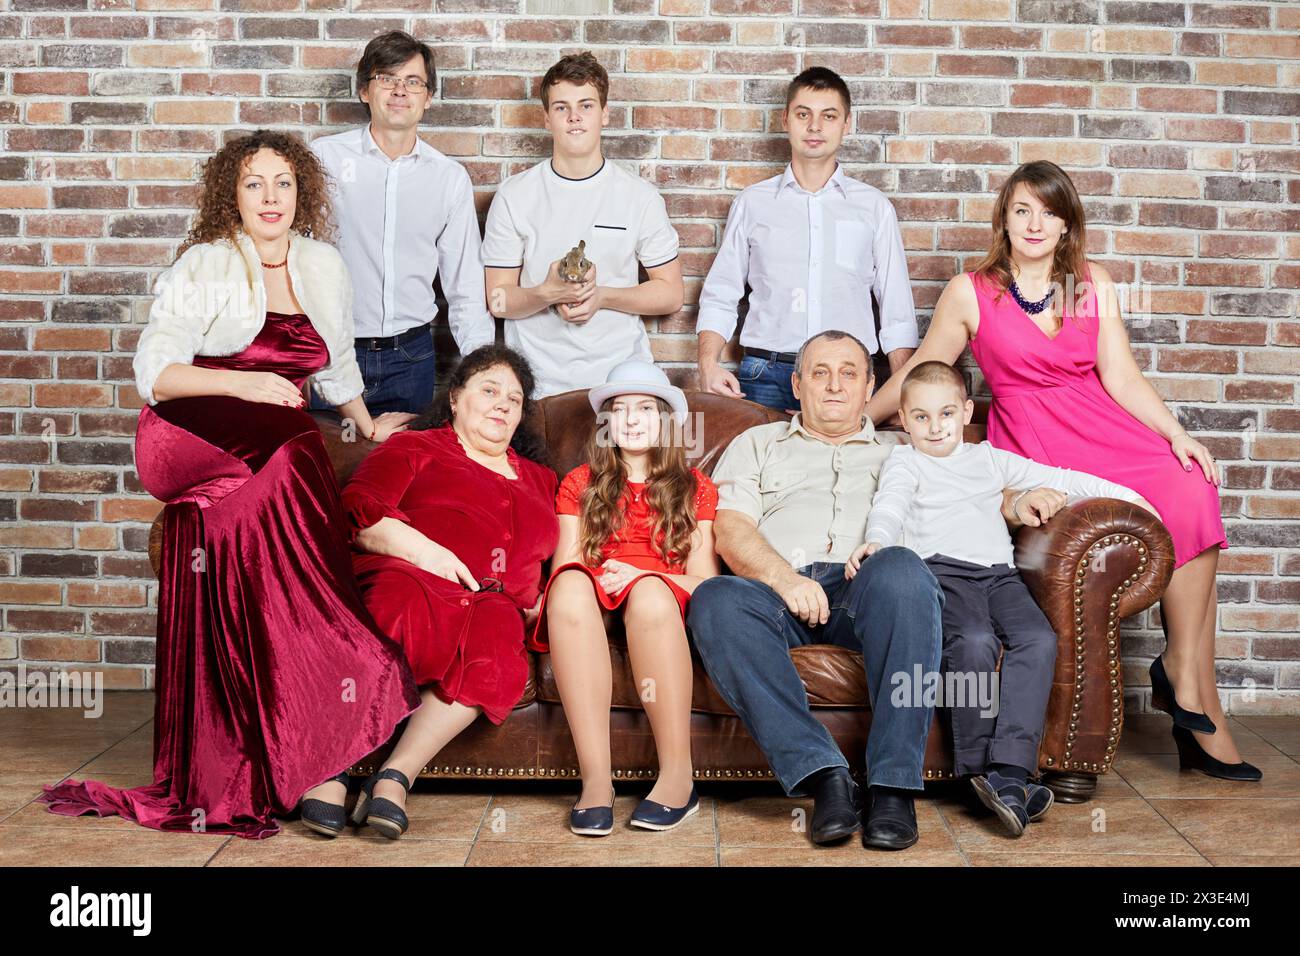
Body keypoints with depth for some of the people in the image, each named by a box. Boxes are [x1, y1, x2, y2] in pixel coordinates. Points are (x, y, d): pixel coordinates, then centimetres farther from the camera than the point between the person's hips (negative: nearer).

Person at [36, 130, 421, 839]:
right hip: (191, 444, -4)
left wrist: (367, 424, 39)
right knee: (291, 458, -33)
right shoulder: (202, 268, 0)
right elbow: (153, 374, -7)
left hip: (278, 460, 4)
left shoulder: (322, 266, 15)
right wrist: (240, 383, -20)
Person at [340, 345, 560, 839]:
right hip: (410, 577, -3)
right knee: (410, 609, -42)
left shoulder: (540, 480, 35)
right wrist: (422, 549, -11)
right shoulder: (415, 447, 21)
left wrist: (541, 600, 10)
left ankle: (396, 774, -36)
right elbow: (358, 509, 5)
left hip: (495, 602, 4)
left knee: (494, 649, -36)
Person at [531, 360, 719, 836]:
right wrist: (602, 580, -12)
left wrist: (638, 577, -11)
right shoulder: (580, 484, 24)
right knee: (571, 584, -36)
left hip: (664, 606, -1)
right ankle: (596, 778, -41)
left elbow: (703, 580, 8)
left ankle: (678, 775, -35)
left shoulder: (695, 489, 21)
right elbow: (563, 566, 12)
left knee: (649, 591, -38)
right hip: (590, 608, 1)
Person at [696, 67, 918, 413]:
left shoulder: (874, 206, 11)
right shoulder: (753, 202, 12)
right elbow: (719, 296, 12)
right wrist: (708, 364, -5)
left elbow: (897, 312, 11)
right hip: (766, 377, 0)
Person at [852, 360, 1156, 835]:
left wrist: (1122, 493, 30)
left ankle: (1009, 769, -35)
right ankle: (979, 768, -28)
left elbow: (1055, 478, 33)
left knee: (1038, 639, -27)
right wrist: (877, 541, -25)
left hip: (1000, 573, 4)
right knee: (975, 641, -35)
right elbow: (889, 505, -2)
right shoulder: (904, 462, 18)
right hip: (941, 568, -4)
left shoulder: (988, 458, 31)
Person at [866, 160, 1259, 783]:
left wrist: (1177, 433, -4)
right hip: (1033, 445, -4)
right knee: (1165, 519, -26)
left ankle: (1183, 671, -17)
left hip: (1105, 428, 4)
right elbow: (917, 377, 14)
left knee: (1192, 491, -27)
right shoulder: (969, 293, 6)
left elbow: (1121, 376, 8)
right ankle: (1198, 705, -16)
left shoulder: (1093, 285, 15)